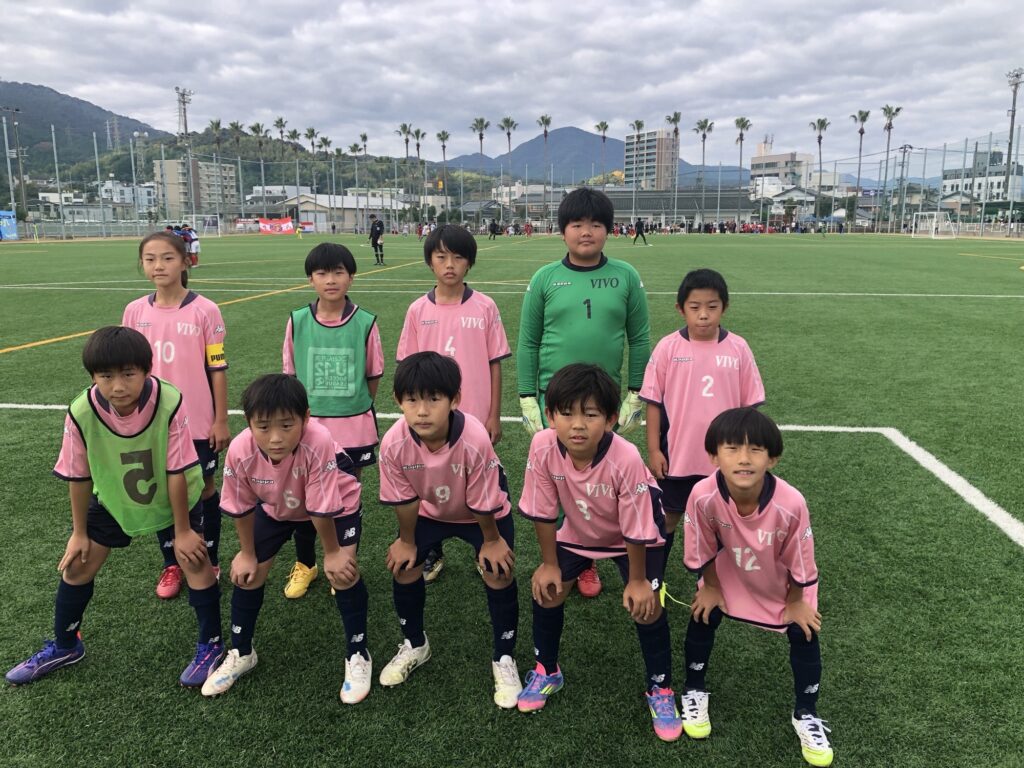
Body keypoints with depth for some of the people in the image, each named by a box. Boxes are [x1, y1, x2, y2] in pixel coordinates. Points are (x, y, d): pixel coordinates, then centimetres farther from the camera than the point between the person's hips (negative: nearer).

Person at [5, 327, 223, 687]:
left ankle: (211, 646, 15)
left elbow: (177, 472, -25)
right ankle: (64, 647, 35)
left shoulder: (169, 403, -35)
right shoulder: (82, 413, -28)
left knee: (195, 559, -7)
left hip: (175, 497, -2)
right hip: (112, 497, 3)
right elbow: (78, 476, -12)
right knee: (77, 563, 9)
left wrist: (182, 530, -16)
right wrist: (78, 533, -1)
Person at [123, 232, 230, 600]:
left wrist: (221, 420, -7)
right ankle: (171, 564, 32)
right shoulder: (134, 312, -1)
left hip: (197, 422, -3)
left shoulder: (205, 310, -11)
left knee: (204, 488, 11)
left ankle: (210, 562, 28)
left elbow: (218, 369, -7)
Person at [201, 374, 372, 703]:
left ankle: (358, 656, 6)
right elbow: (242, 507, -14)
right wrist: (247, 554, -2)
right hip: (276, 506, 4)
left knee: (342, 572, -17)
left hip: (338, 503, -4)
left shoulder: (318, 443, -45)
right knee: (248, 572, 4)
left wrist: (332, 553, -18)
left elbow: (322, 508, -31)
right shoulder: (240, 451, -34)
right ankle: (240, 653, 30)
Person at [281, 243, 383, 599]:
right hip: (308, 427, 1)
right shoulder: (297, 321, -4)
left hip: (353, 429, -1)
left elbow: (373, 376, 2)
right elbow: (290, 375, 5)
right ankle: (304, 565, 36)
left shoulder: (365, 323, -9)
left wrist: (356, 410, 9)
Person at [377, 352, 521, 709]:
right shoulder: (394, 443, -33)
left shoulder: (475, 440, -42)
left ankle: (504, 659, 13)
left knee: (498, 573, -11)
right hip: (429, 509, 3)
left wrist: (491, 541, -10)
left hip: (483, 512, -3)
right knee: (403, 567, 0)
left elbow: (483, 502, -25)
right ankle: (415, 645, 29)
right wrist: (407, 541, -2)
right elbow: (404, 500, -14)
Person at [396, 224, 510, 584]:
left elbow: (494, 364, -2)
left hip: (475, 418, -1)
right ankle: (432, 554, 32)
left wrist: (494, 415, -3)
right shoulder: (418, 310, -2)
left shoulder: (485, 307, -6)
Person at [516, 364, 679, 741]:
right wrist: (549, 564, -7)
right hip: (578, 530, 3)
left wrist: (637, 580, -14)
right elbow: (543, 511, -16)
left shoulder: (626, 459, -40)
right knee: (546, 590, -2)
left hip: (635, 535, -3)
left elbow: (636, 529, -25)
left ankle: (660, 690, 15)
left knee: (646, 604, -11)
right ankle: (546, 672, 25)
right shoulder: (543, 447, -31)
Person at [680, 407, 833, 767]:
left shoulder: (790, 503, -41)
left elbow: (799, 562, -20)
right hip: (728, 572, 1)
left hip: (784, 580, -1)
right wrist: (711, 587, -3)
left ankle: (806, 714, 25)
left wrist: (795, 601, -6)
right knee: (702, 619, -1)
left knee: (804, 635, -1)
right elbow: (703, 551, -17)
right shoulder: (703, 496, -39)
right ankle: (694, 692, 26)